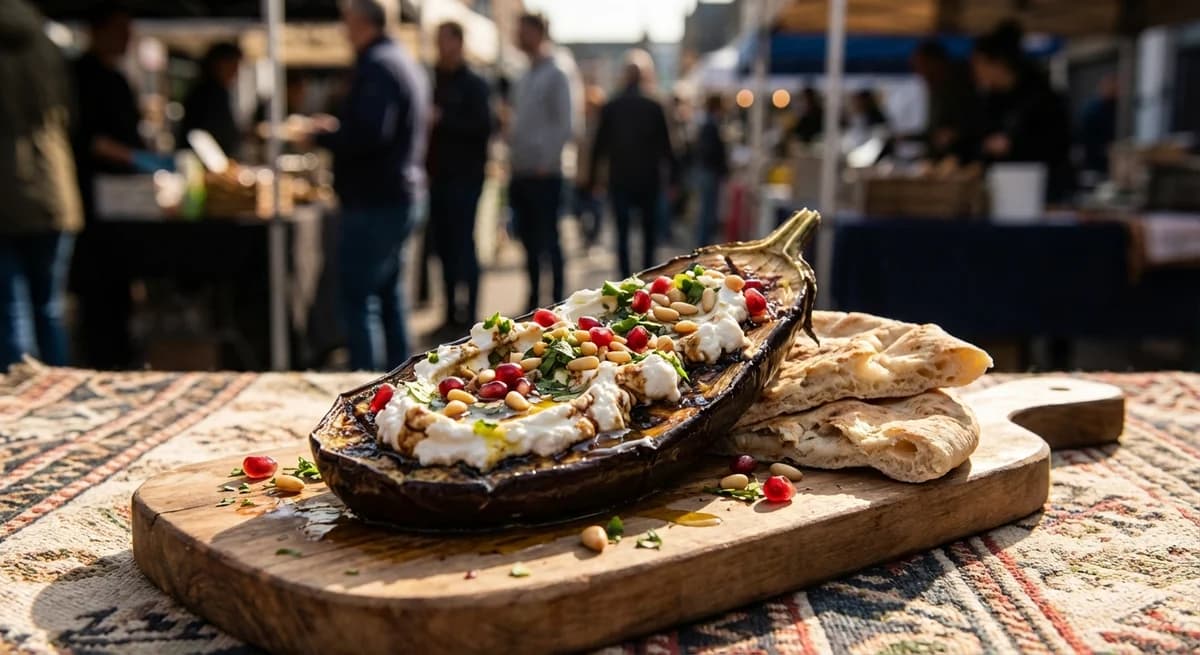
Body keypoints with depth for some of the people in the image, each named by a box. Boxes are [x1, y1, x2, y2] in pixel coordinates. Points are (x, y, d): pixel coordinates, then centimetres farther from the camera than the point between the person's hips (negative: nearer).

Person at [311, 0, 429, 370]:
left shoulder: (376, 66, -15)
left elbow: (368, 135, -26)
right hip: (399, 195, 10)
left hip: (373, 201, -10)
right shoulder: (405, 63, 17)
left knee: (357, 297, -7)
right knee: (387, 291, 18)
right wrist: (338, 128, 17)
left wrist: (324, 134, -11)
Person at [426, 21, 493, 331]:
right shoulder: (435, 82, 16)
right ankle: (452, 311, 14)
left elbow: (482, 127, -14)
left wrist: (442, 120, -16)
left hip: (464, 176, -6)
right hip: (438, 175, 6)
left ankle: (468, 314, -2)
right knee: (443, 245, 6)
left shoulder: (473, 84, -2)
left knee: (462, 244, -6)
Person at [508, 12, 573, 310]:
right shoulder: (525, 78, 15)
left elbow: (564, 125, -11)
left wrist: (546, 162, -15)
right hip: (521, 172, 7)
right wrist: (513, 157, 10)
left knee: (548, 239, -2)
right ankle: (534, 301, 19)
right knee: (529, 240, 10)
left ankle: (557, 301, 6)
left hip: (544, 173, -7)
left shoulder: (555, 75, -5)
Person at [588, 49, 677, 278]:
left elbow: (600, 144, 2)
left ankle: (626, 276, -2)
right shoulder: (654, 107, -6)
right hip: (648, 180, -1)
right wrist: (673, 173, 7)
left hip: (619, 179, 1)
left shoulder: (610, 107, -1)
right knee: (649, 231, 11)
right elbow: (665, 145, -2)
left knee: (622, 231, 5)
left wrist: (593, 174, 10)